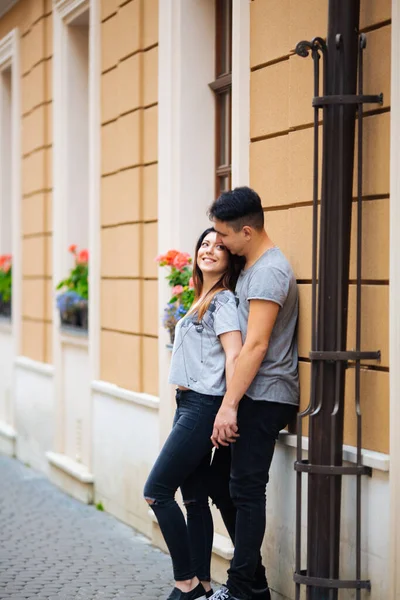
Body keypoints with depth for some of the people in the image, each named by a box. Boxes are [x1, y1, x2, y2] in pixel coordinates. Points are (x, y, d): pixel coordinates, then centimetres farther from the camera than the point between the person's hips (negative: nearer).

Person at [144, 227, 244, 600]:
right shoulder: (202, 300, 17)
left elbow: (234, 354, -20)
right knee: (194, 498, 10)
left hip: (203, 407, -9)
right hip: (188, 405, 9)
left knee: (157, 491, -9)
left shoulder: (224, 300, -11)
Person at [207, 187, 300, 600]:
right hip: (257, 396, 10)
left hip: (263, 397, -10)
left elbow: (256, 345, -22)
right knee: (244, 490, 12)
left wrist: (229, 405, -22)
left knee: (246, 490, -6)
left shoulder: (269, 271, -16)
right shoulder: (253, 266, 16)